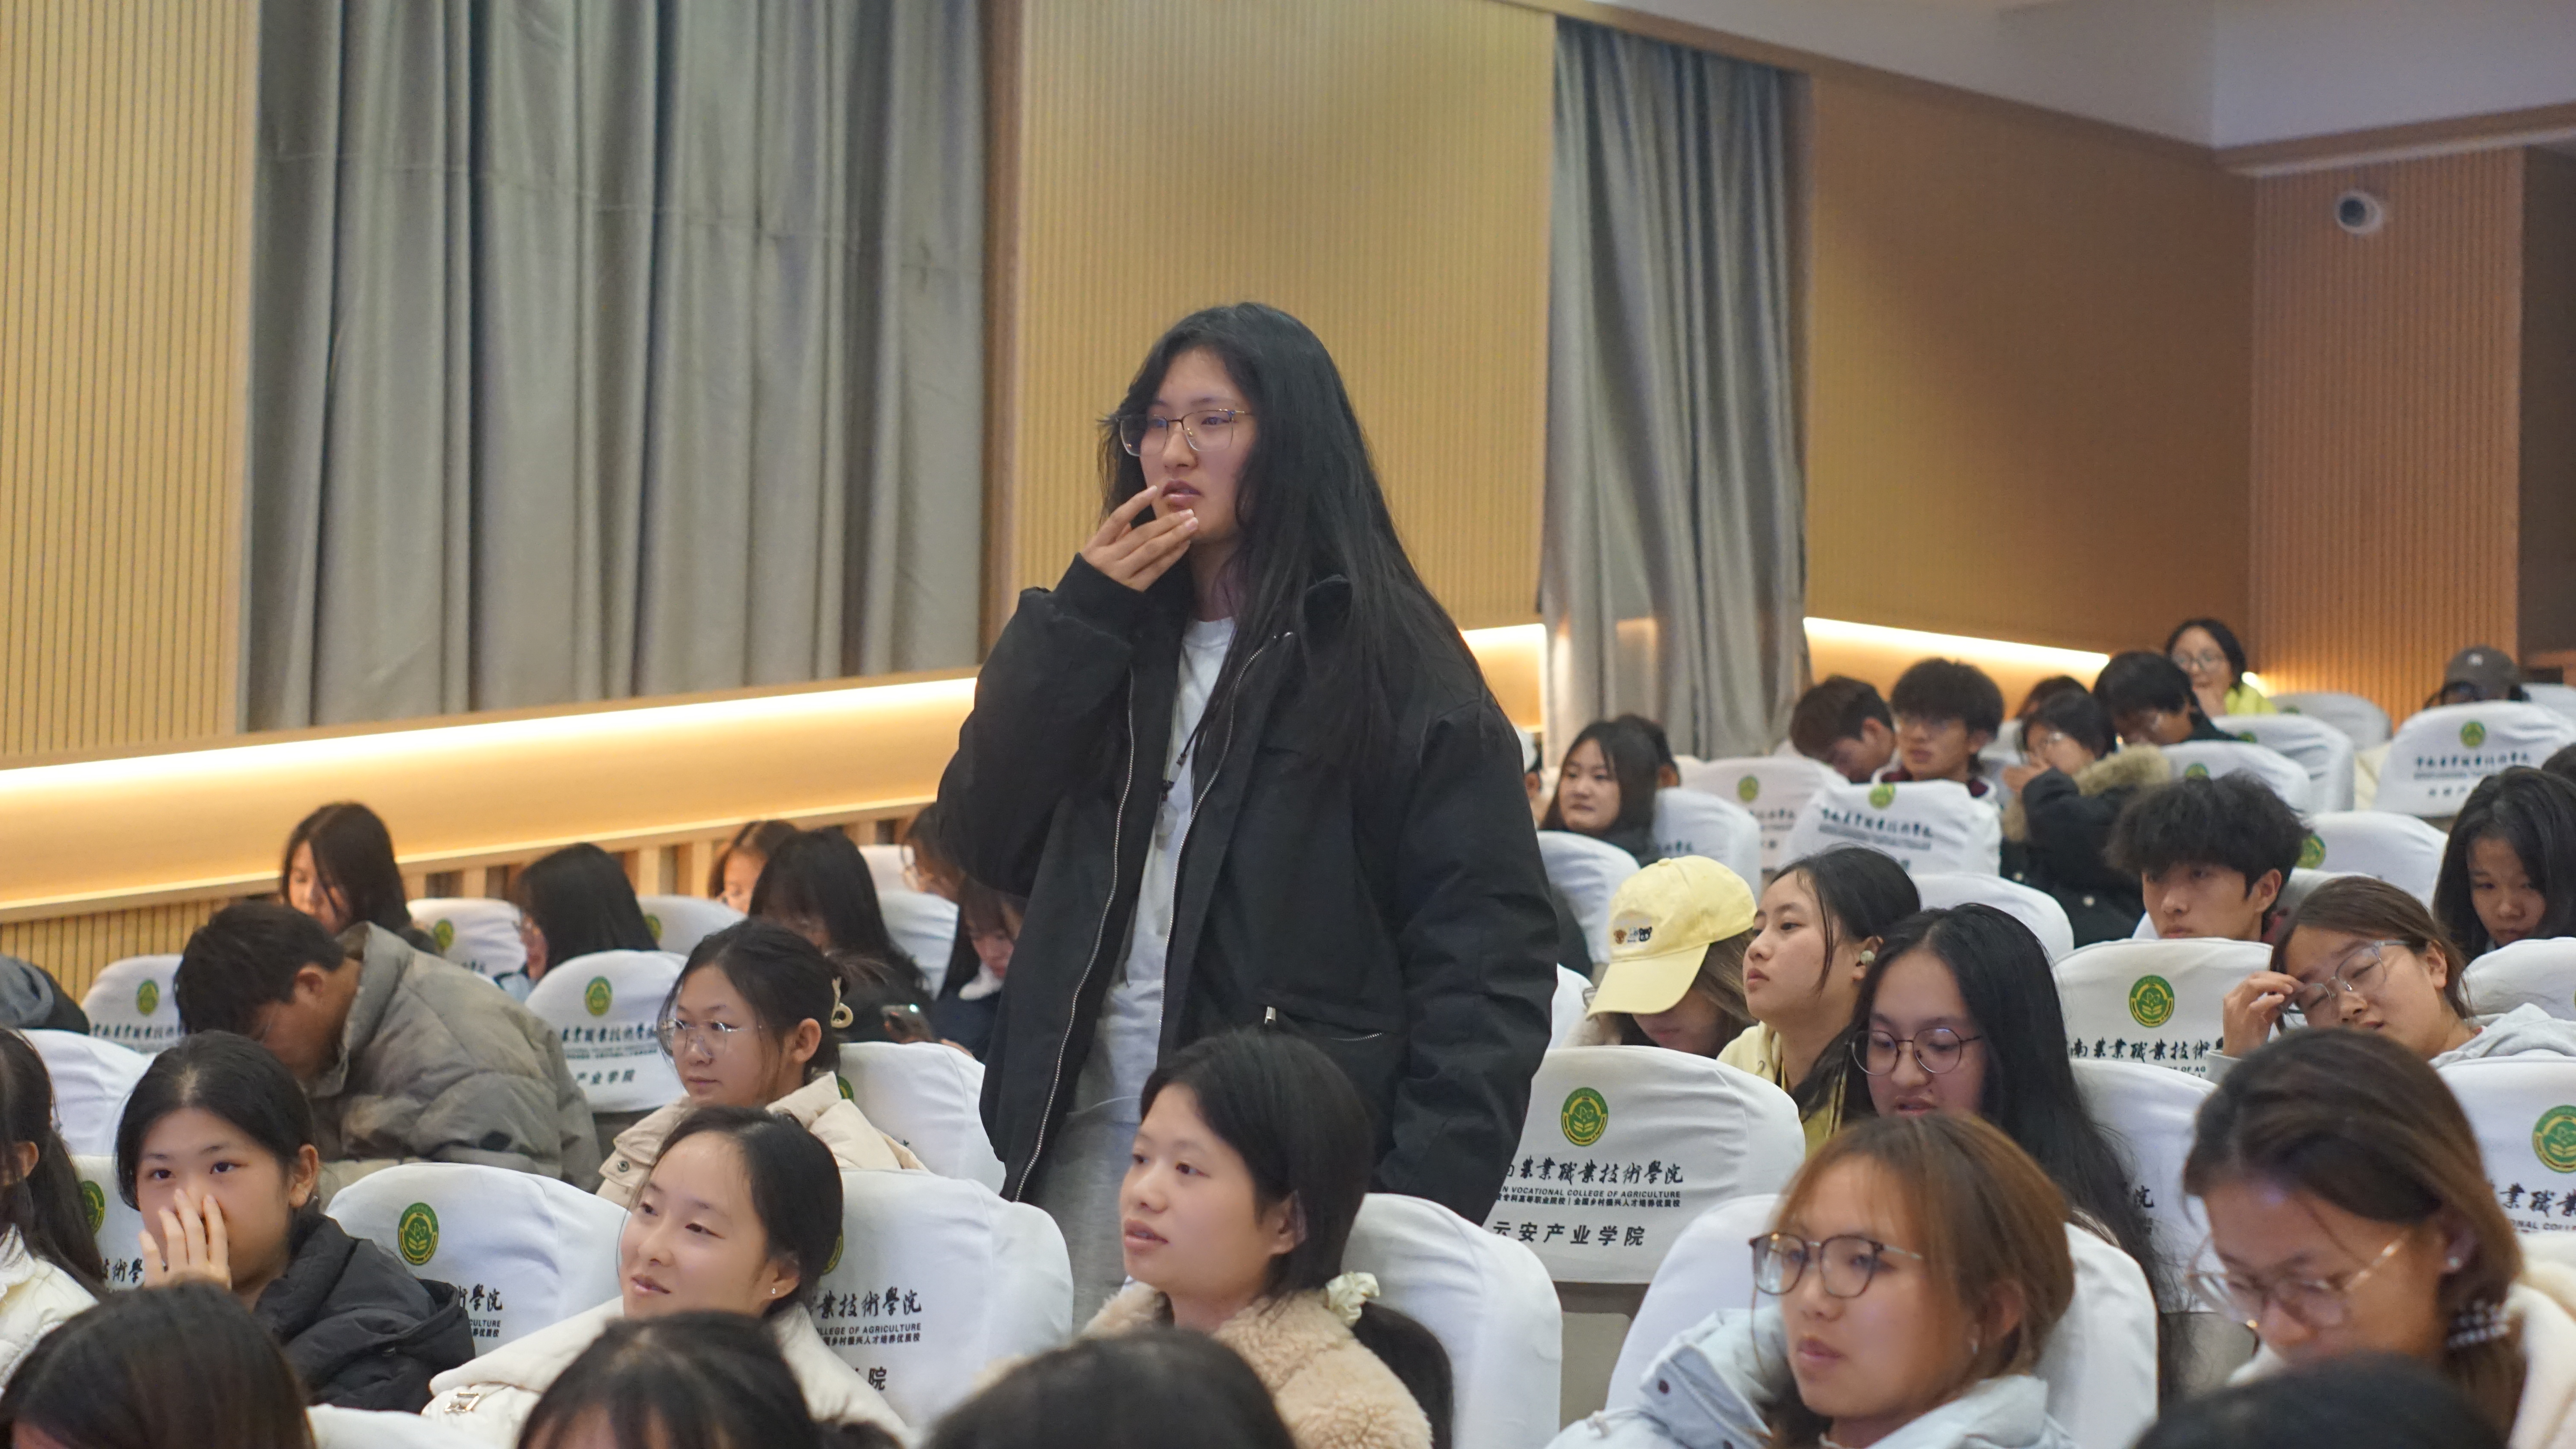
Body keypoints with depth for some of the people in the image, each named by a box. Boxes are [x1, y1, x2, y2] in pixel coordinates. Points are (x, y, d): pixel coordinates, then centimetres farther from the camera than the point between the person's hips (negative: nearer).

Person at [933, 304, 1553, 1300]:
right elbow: (984, 843, 5)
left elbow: (1487, 956, -8)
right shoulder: (1111, 648, 16)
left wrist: (1426, 1209, -17)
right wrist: (1078, 619, -2)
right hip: (1085, 1135, 5)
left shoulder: (1391, 667, -2)